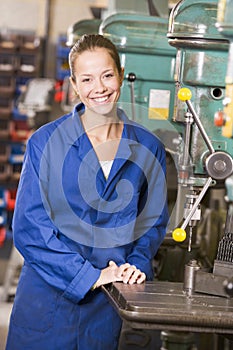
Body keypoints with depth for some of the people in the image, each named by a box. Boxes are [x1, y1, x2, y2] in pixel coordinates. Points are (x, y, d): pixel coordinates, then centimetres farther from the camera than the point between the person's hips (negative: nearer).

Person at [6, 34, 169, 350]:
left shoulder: (148, 148, 2)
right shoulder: (46, 142, -5)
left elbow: (154, 220, 11)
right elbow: (29, 226, -9)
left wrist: (136, 264, -8)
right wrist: (90, 275, -15)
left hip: (109, 300, 2)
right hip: (48, 296, -2)